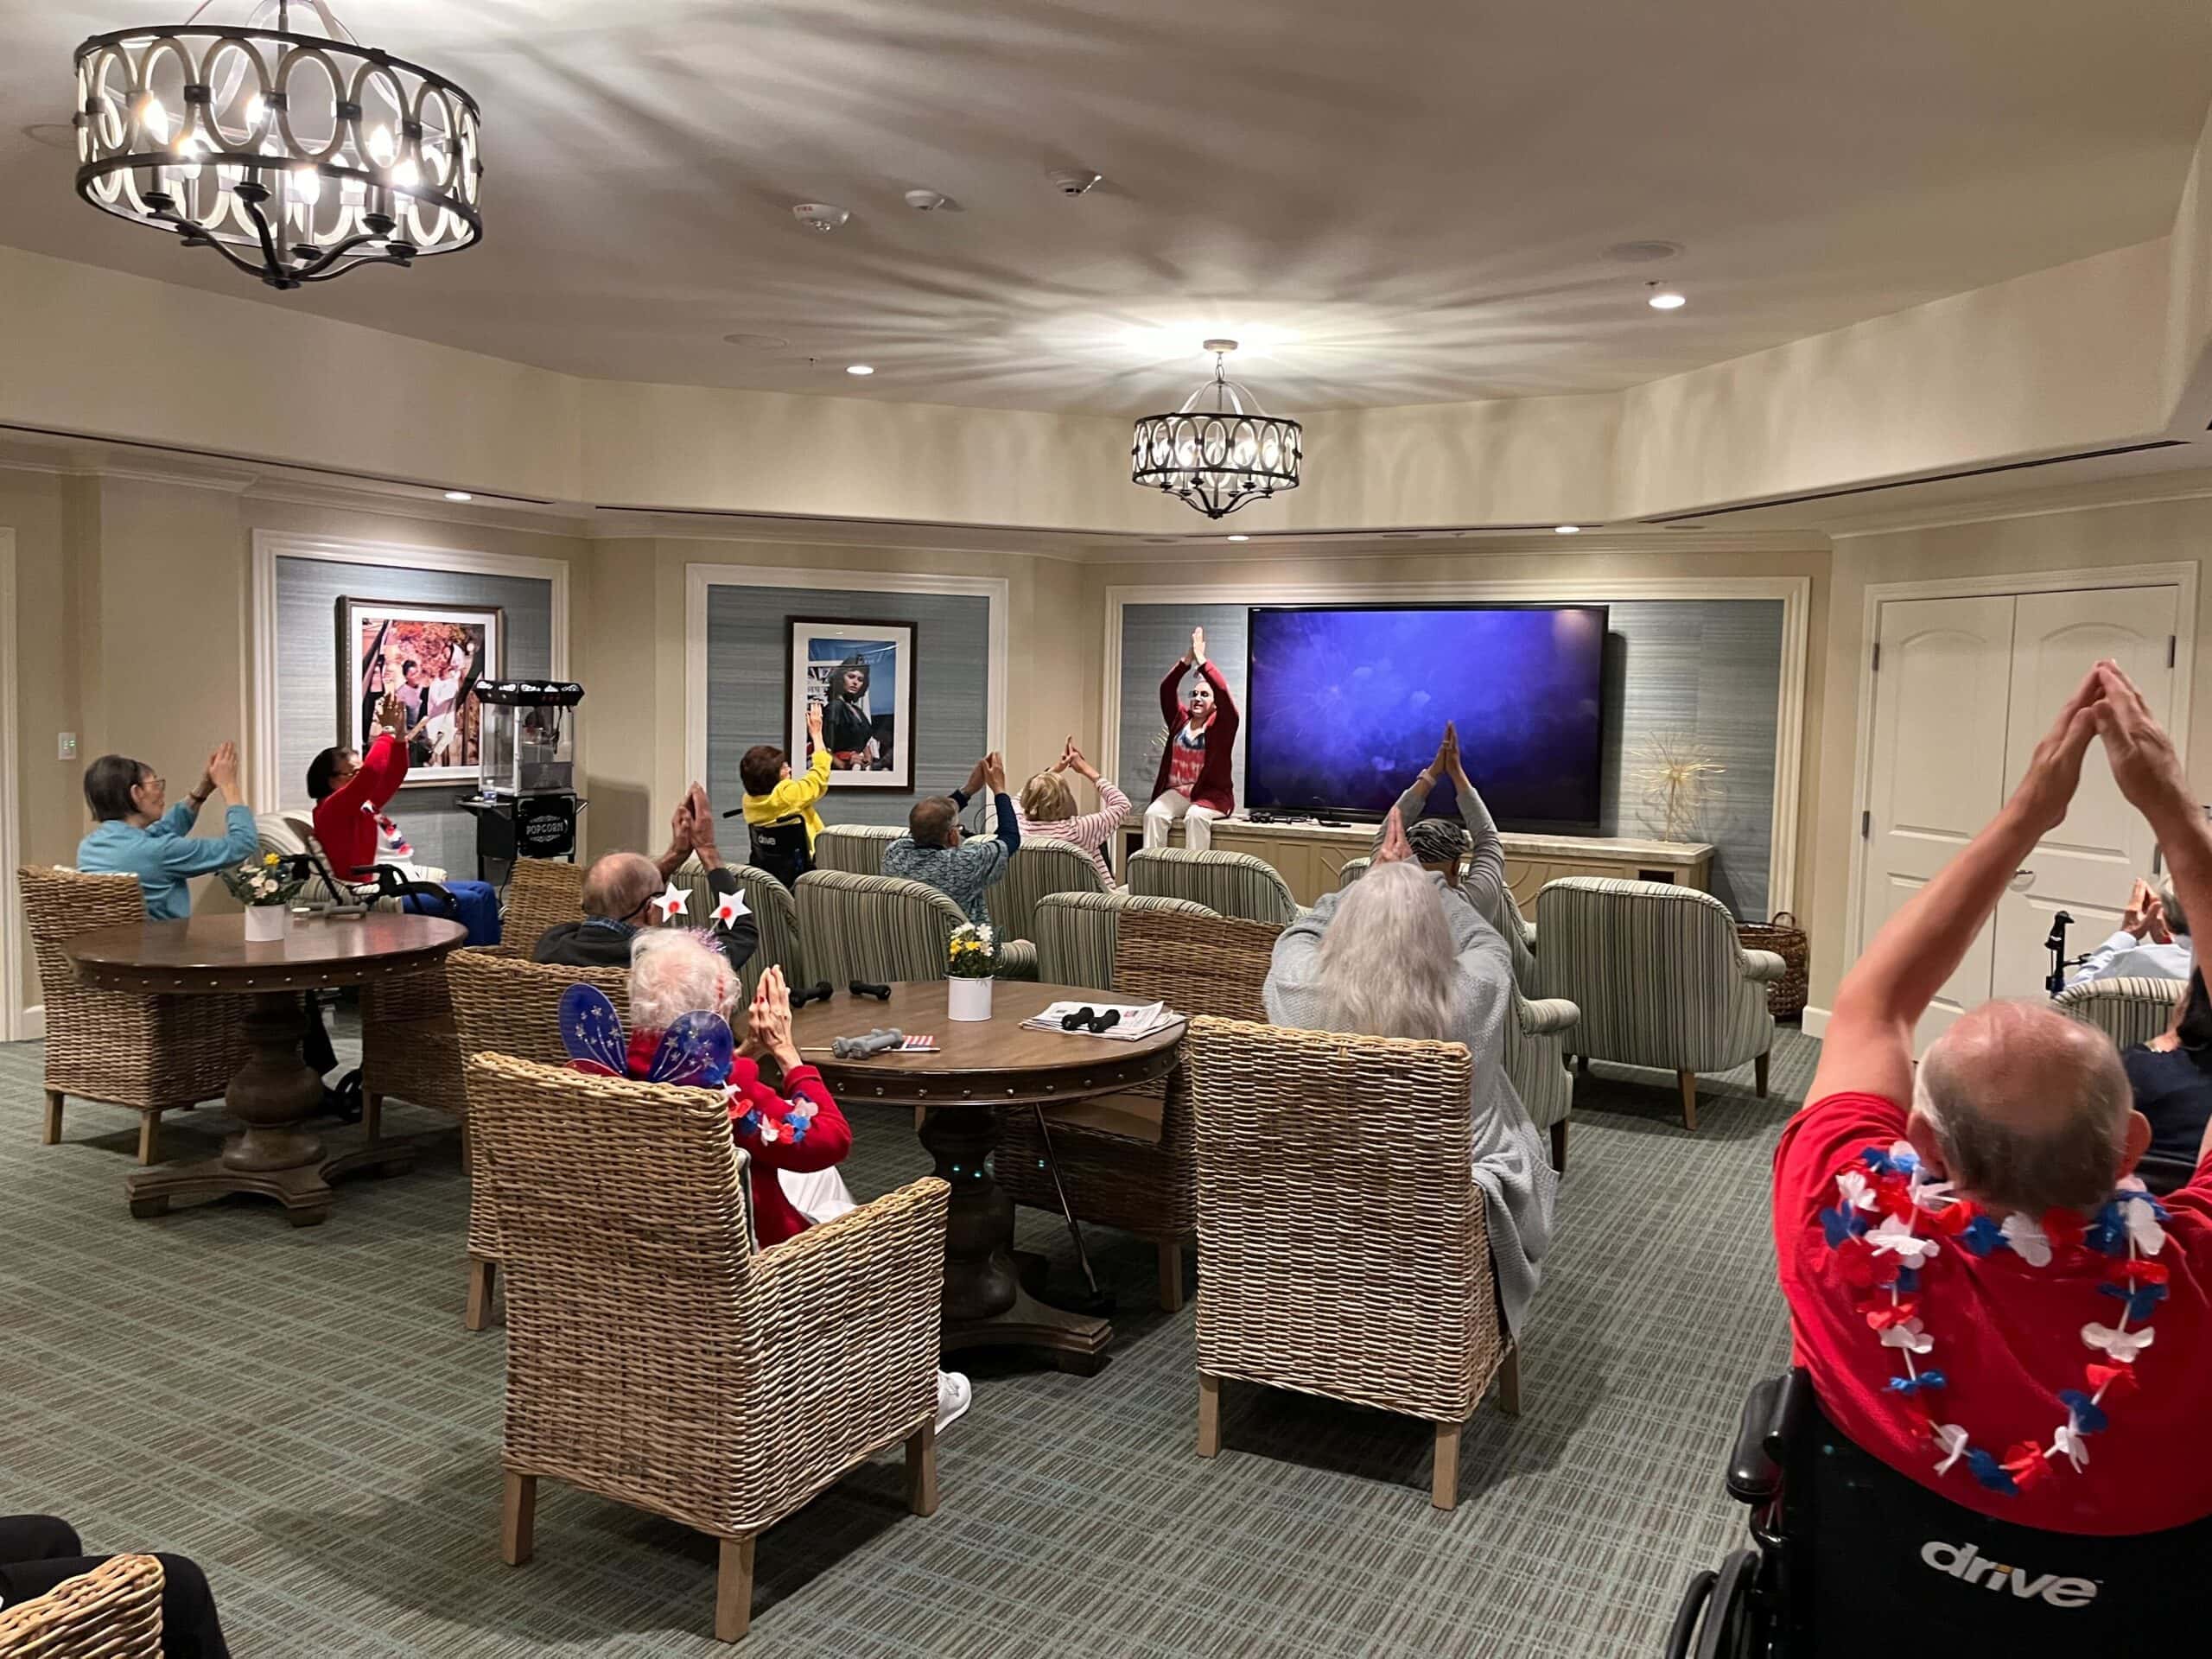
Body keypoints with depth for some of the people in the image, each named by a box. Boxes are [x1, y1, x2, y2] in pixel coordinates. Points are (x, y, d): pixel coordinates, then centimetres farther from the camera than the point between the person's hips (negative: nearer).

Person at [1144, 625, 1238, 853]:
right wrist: (1188, 659, -10)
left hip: (1211, 794, -4)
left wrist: (1201, 659, -16)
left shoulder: (1221, 725, 1)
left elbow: (1224, 692, -16)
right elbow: (1166, 689, 1)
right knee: (1153, 814, -25)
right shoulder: (1180, 720, 13)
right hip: (1177, 791, 4)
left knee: (1195, 816, -35)